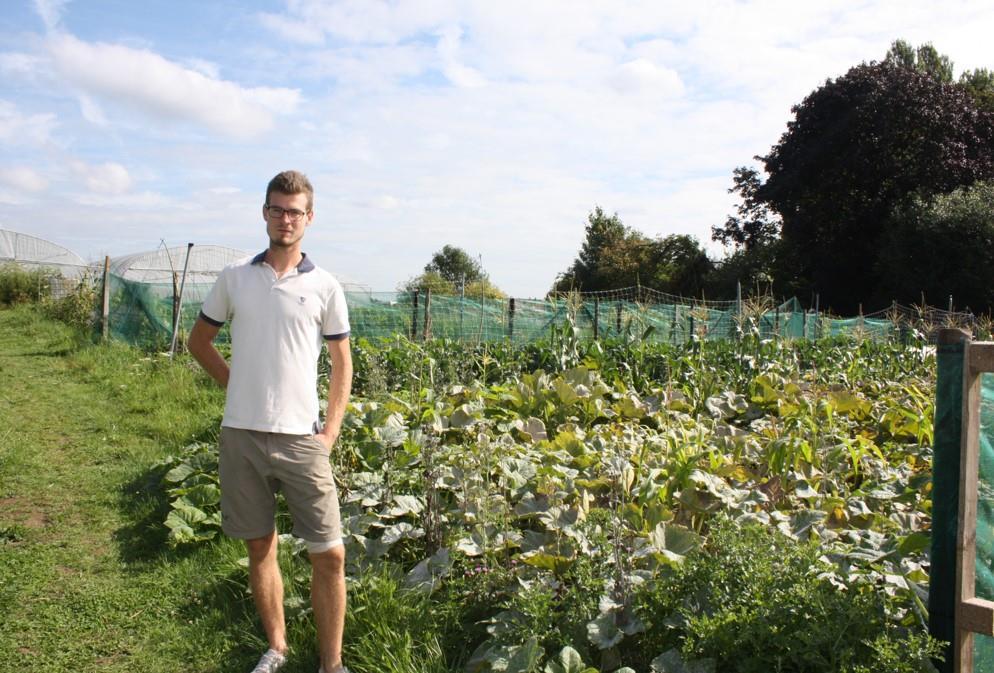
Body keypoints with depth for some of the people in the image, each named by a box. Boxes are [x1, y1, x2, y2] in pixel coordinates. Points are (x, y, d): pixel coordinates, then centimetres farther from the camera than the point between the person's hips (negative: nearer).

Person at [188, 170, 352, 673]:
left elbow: (341, 363, 7)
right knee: (260, 547, 13)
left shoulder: (324, 287, 1)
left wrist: (331, 431, -1)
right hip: (241, 433, 2)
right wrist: (234, 382, 5)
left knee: (329, 554, -3)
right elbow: (198, 340, 17)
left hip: (300, 438, -1)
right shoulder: (235, 277, 5)